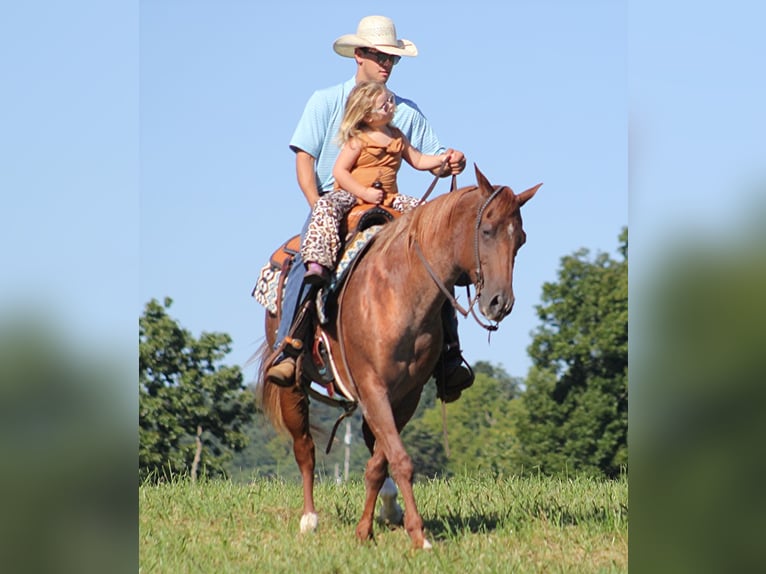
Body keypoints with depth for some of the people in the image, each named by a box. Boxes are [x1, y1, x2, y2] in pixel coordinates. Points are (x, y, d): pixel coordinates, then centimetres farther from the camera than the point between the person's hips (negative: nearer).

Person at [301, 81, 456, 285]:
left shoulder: (397, 137, 12)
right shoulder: (358, 140, -6)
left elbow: (418, 161, 21)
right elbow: (339, 171, -11)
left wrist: (442, 159, 3)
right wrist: (365, 193, -20)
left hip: (388, 197, 5)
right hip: (352, 194, -5)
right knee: (326, 205, -34)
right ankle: (318, 263, -44)